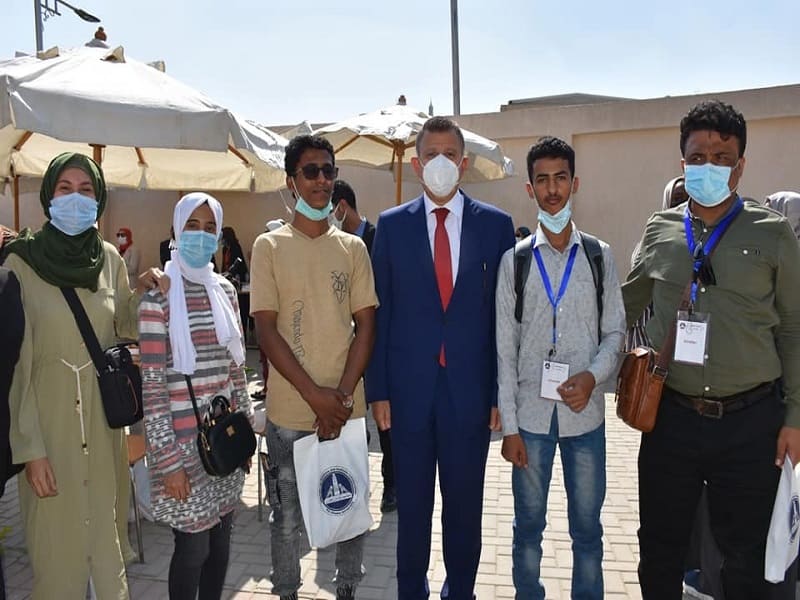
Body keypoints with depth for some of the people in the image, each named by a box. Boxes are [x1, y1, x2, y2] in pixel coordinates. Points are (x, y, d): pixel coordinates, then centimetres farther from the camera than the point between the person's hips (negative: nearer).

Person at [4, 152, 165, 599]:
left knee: (108, 534, 15)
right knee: (58, 544, 6)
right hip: (48, 417, -3)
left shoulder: (109, 257, 3)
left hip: (103, 416, 4)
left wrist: (142, 291, -4)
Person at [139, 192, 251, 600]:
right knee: (193, 545, 5)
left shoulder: (225, 289, 6)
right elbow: (152, 386, -12)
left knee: (220, 540, 15)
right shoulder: (159, 296, -11)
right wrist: (167, 460, -13)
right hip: (184, 440, -5)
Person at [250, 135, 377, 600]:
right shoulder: (270, 246, -1)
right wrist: (314, 394, -12)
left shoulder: (353, 247, 6)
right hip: (289, 409, -2)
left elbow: (366, 324, 3)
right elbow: (266, 330, -5)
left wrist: (343, 393, -9)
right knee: (288, 517, 10)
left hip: (347, 407, 2)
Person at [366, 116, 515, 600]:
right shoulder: (392, 225, 3)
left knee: (465, 501, 12)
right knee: (412, 501, 13)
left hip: (471, 386, 0)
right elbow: (379, 312, 2)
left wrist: (503, 390, -2)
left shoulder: (496, 224, 2)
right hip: (410, 384, 0)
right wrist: (377, 389, -1)